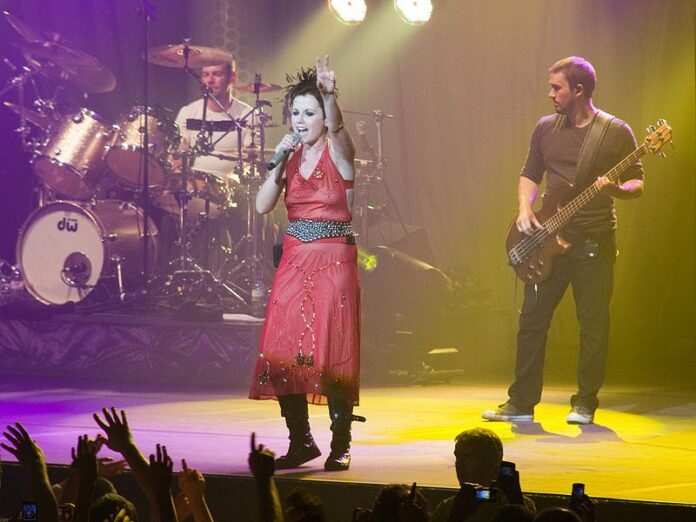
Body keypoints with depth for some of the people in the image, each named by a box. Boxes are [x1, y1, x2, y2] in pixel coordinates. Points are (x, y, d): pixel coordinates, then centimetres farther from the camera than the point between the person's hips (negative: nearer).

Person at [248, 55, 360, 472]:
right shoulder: (291, 155, 10)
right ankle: (300, 441, 11)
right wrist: (278, 162, -7)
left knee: (331, 355, -8)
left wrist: (329, 96, -49)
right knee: (284, 355, 0)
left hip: (334, 262, -5)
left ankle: (340, 445, 0)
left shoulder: (338, 151, -5)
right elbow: (263, 206, 4)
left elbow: (336, 126, -29)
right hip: (294, 262, 5)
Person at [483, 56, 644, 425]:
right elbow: (530, 174, 18)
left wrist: (616, 189, -22)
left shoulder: (616, 131, -3)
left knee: (593, 323, -1)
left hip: (594, 242, -4)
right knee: (532, 320, 3)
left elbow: (637, 183, -1)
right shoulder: (546, 128, 10)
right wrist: (525, 210, 0)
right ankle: (521, 402, 9)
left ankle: (585, 404, 9)